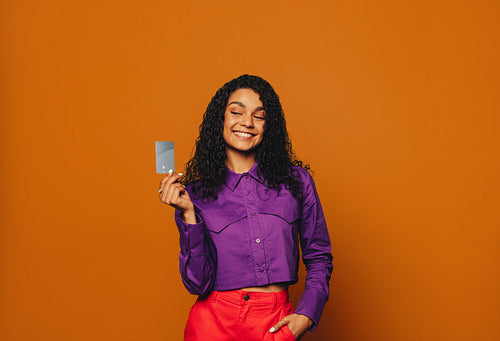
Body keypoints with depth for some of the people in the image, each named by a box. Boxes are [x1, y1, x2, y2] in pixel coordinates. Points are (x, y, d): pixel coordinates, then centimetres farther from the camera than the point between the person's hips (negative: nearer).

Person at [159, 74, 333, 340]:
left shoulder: (296, 180, 0)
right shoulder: (195, 193, -2)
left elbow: (319, 258, 8)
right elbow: (198, 284, -8)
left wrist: (306, 315, -4)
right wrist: (188, 214, -16)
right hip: (214, 319, -1)